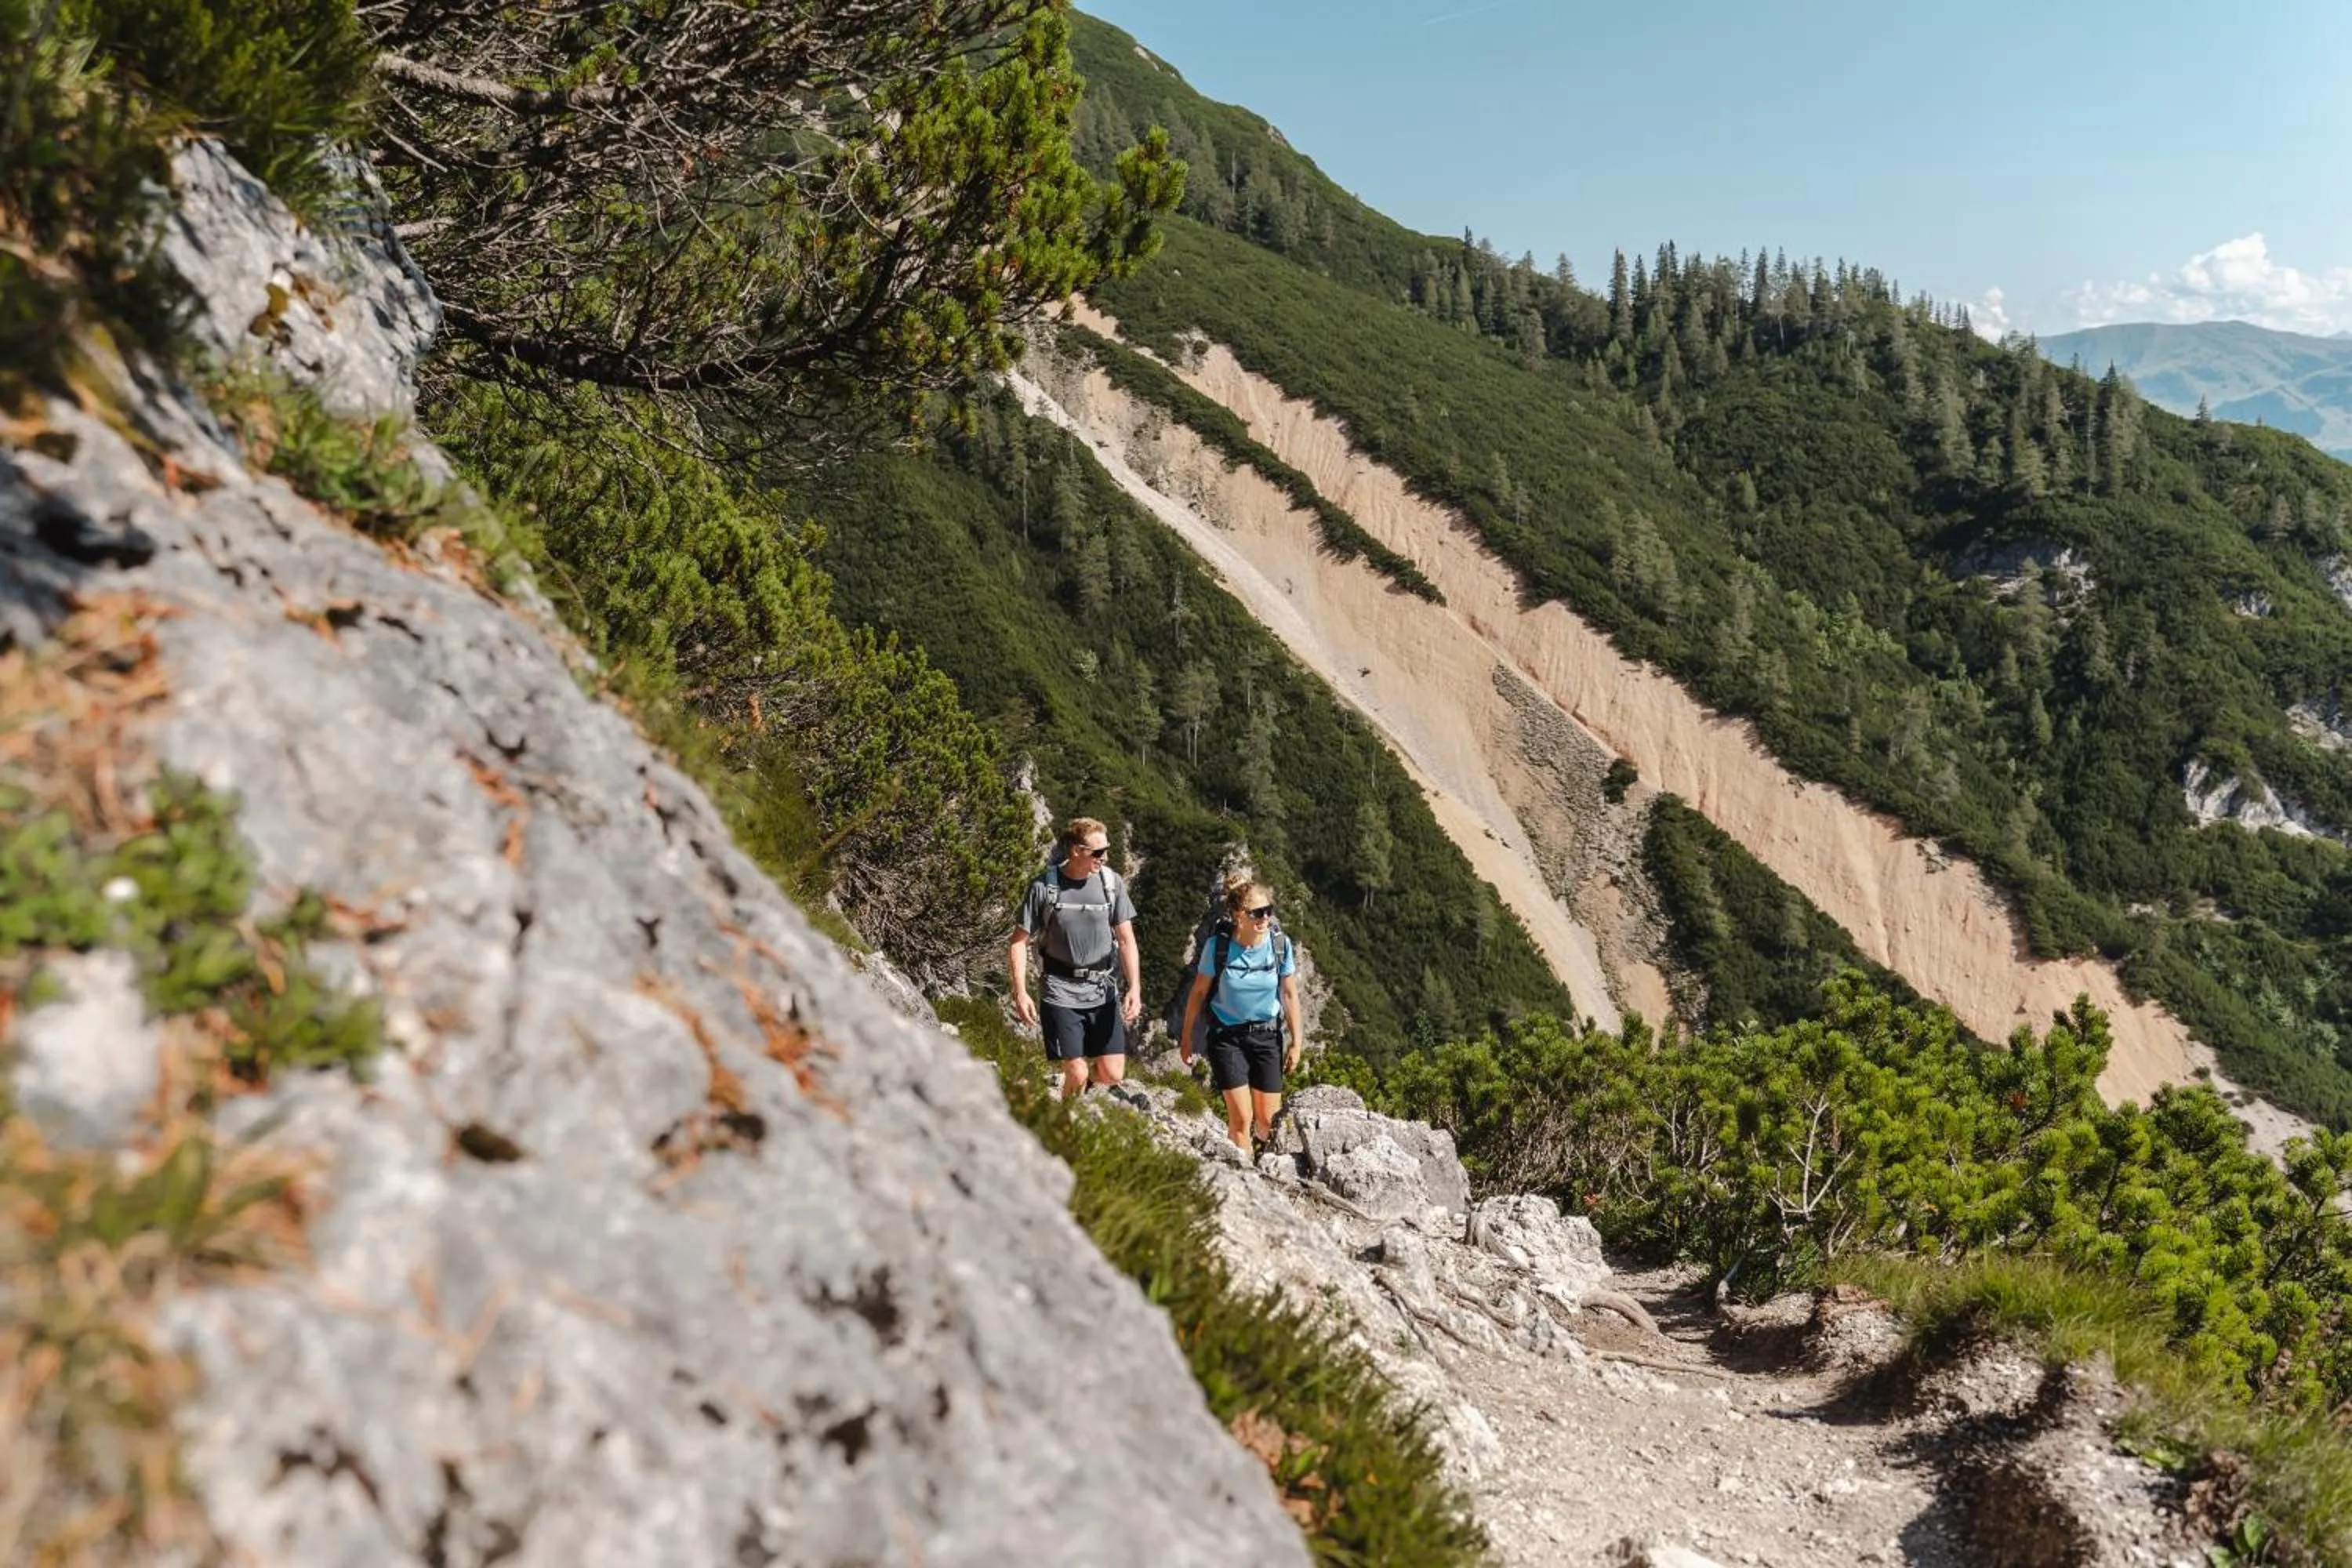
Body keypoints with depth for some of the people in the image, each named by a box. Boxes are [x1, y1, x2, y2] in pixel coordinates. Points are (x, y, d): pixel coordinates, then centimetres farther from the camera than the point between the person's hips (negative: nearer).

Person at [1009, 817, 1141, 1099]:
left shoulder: (1112, 882, -1)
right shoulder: (1044, 886, -7)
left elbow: (1126, 939, 2)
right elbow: (1020, 941, -2)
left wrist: (1135, 987, -9)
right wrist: (1020, 992, -10)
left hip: (1103, 991, 3)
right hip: (1062, 993, -3)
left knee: (1112, 1075, 0)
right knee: (1076, 1076, -9)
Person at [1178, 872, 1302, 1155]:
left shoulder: (1281, 945, -12)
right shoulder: (1218, 947, -17)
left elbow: (1290, 995, 0)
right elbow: (1199, 993, -4)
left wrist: (1296, 1043, 3)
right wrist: (1186, 1036, 3)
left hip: (1267, 1036, 2)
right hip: (1227, 1037, -2)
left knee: (1268, 1120, 7)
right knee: (1241, 1118, -8)